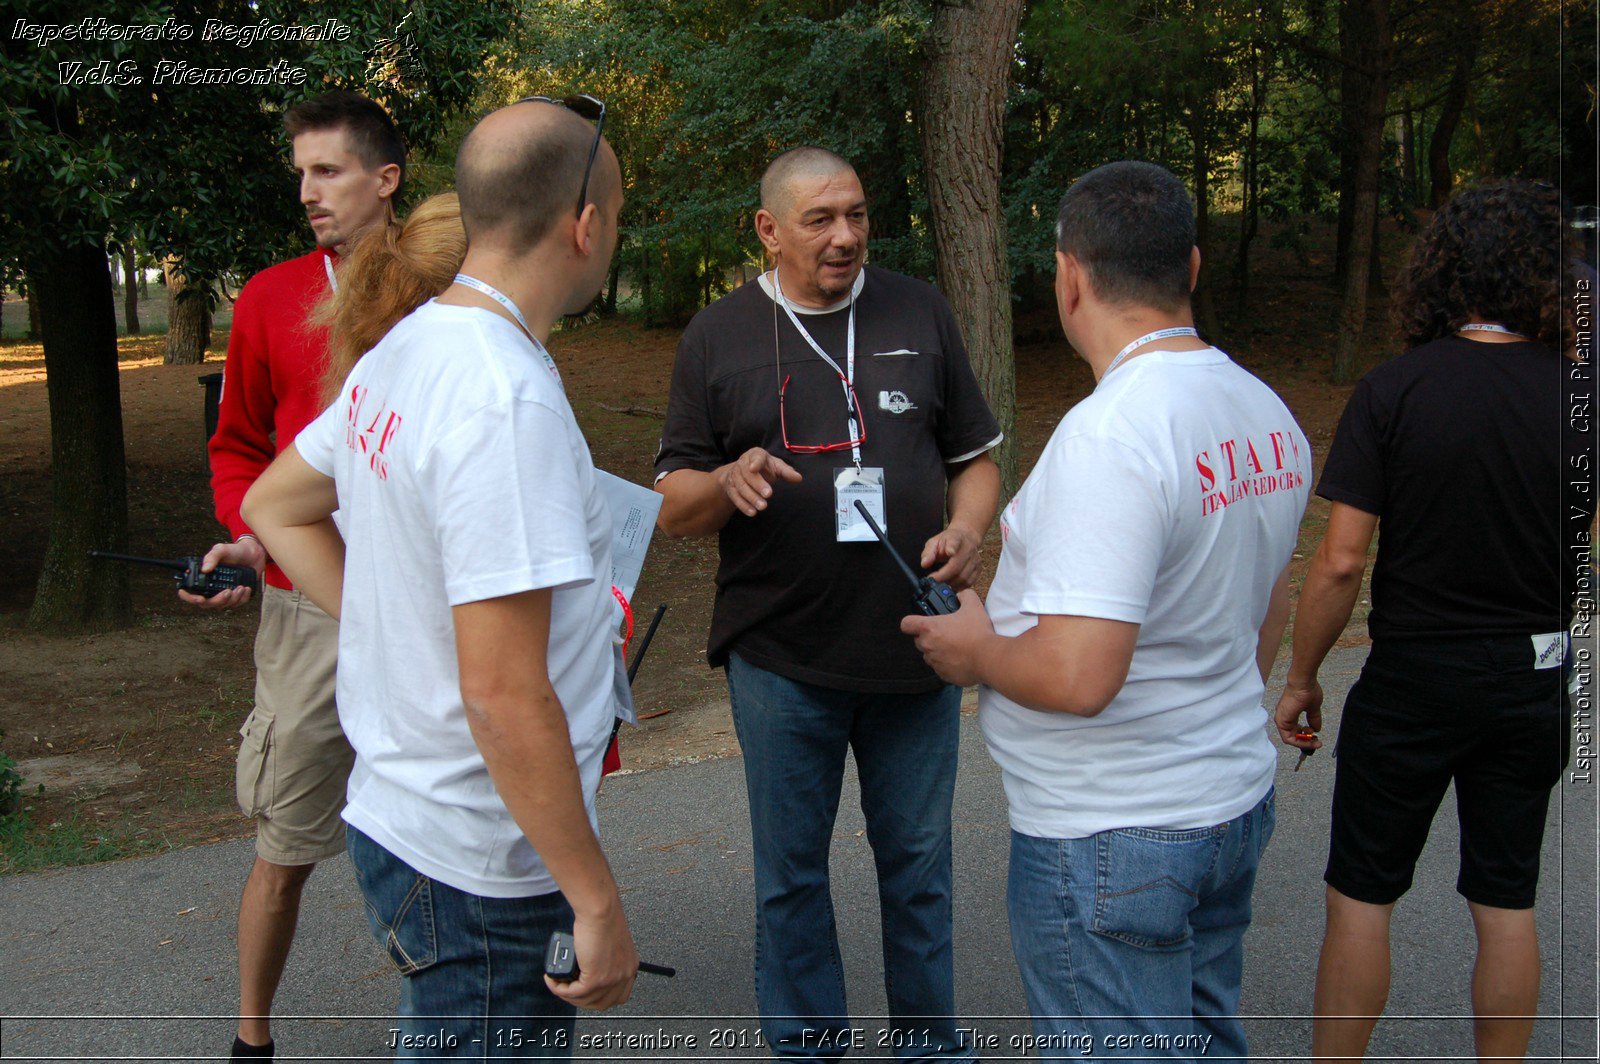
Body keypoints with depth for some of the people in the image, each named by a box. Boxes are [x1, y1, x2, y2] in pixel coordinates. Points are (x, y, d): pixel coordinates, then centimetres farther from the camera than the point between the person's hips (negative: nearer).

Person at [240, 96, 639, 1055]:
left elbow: (275, 505, 19)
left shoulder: (402, 350, 4)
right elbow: (504, 695, -27)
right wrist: (598, 902, -19)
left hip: (397, 814, 9)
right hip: (483, 870, -9)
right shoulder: (509, 402, -25)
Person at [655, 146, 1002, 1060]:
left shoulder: (920, 313, 6)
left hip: (917, 645, 2)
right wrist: (727, 482, -20)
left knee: (918, 863, 14)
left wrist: (966, 530, -9)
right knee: (792, 872, 11)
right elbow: (673, 506, 1)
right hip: (782, 658, -1)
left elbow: (975, 457, 12)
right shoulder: (718, 337, 1)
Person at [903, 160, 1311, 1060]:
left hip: (1112, 842, -9)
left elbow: (1077, 677, -31)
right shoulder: (1268, 413, 3)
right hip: (1238, 801, 9)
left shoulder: (1108, 435, -26)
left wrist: (975, 648, -11)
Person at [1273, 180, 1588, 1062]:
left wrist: (1301, 677, -4)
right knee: (1506, 903, 15)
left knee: (1361, 896, 10)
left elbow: (1341, 561, -15)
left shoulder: (1394, 390, -14)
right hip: (1536, 679, 3)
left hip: (1413, 677, -3)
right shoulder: (1578, 392, -6)